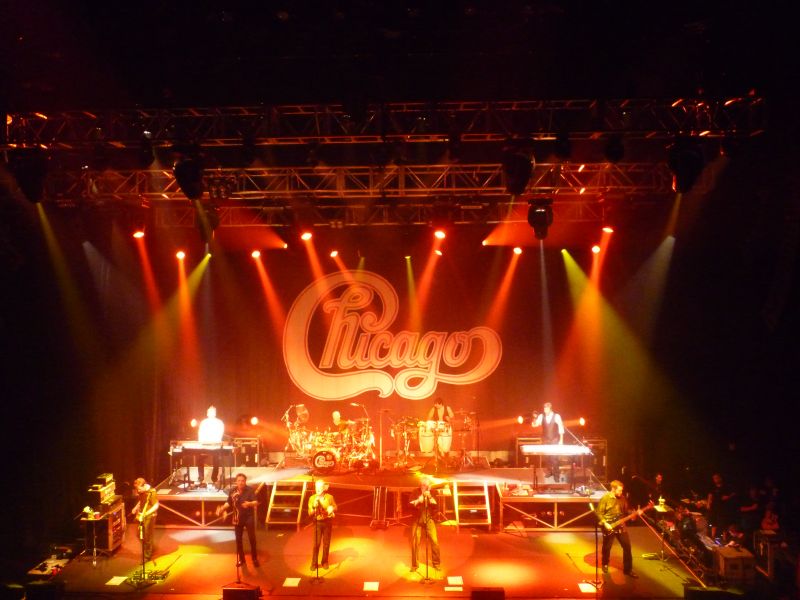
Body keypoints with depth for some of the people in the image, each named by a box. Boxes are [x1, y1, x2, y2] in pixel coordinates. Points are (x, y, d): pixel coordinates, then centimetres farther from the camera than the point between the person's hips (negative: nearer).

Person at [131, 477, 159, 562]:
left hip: (149, 516, -8)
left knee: (147, 537, 1)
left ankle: (147, 556, 16)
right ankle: (149, 549, 39)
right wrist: (136, 508, 3)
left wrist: (146, 513, -29)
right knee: (140, 535, 16)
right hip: (141, 516, 8)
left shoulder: (152, 492, -23)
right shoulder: (141, 492, 0)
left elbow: (156, 506, -22)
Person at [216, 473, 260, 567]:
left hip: (249, 517, -3)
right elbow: (228, 502, 5)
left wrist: (249, 504, -44)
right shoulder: (232, 491, -5)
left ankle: (255, 558, 16)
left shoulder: (250, 490, -15)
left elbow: (256, 502, -23)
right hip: (237, 518, 3)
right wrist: (222, 508, -13)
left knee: (252, 538, 1)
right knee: (238, 539, 12)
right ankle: (241, 559, 28)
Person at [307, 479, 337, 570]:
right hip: (317, 523, -1)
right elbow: (310, 514, -5)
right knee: (316, 544, -5)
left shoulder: (329, 497, -3)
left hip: (327, 522, 1)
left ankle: (325, 562, 22)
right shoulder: (312, 498, -4)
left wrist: (332, 508, -12)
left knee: (326, 543, 8)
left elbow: (335, 507, 10)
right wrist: (314, 506, -23)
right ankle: (314, 563, 7)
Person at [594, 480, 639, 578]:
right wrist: (605, 523, -19)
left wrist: (631, 515, -7)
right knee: (607, 548, 9)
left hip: (620, 526, 4)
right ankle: (605, 564, 35)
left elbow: (625, 512, 12)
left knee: (627, 546, 1)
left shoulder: (622, 498, 3)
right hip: (609, 527, -4)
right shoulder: (605, 498, -14)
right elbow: (599, 513, -12)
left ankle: (628, 569, 13)